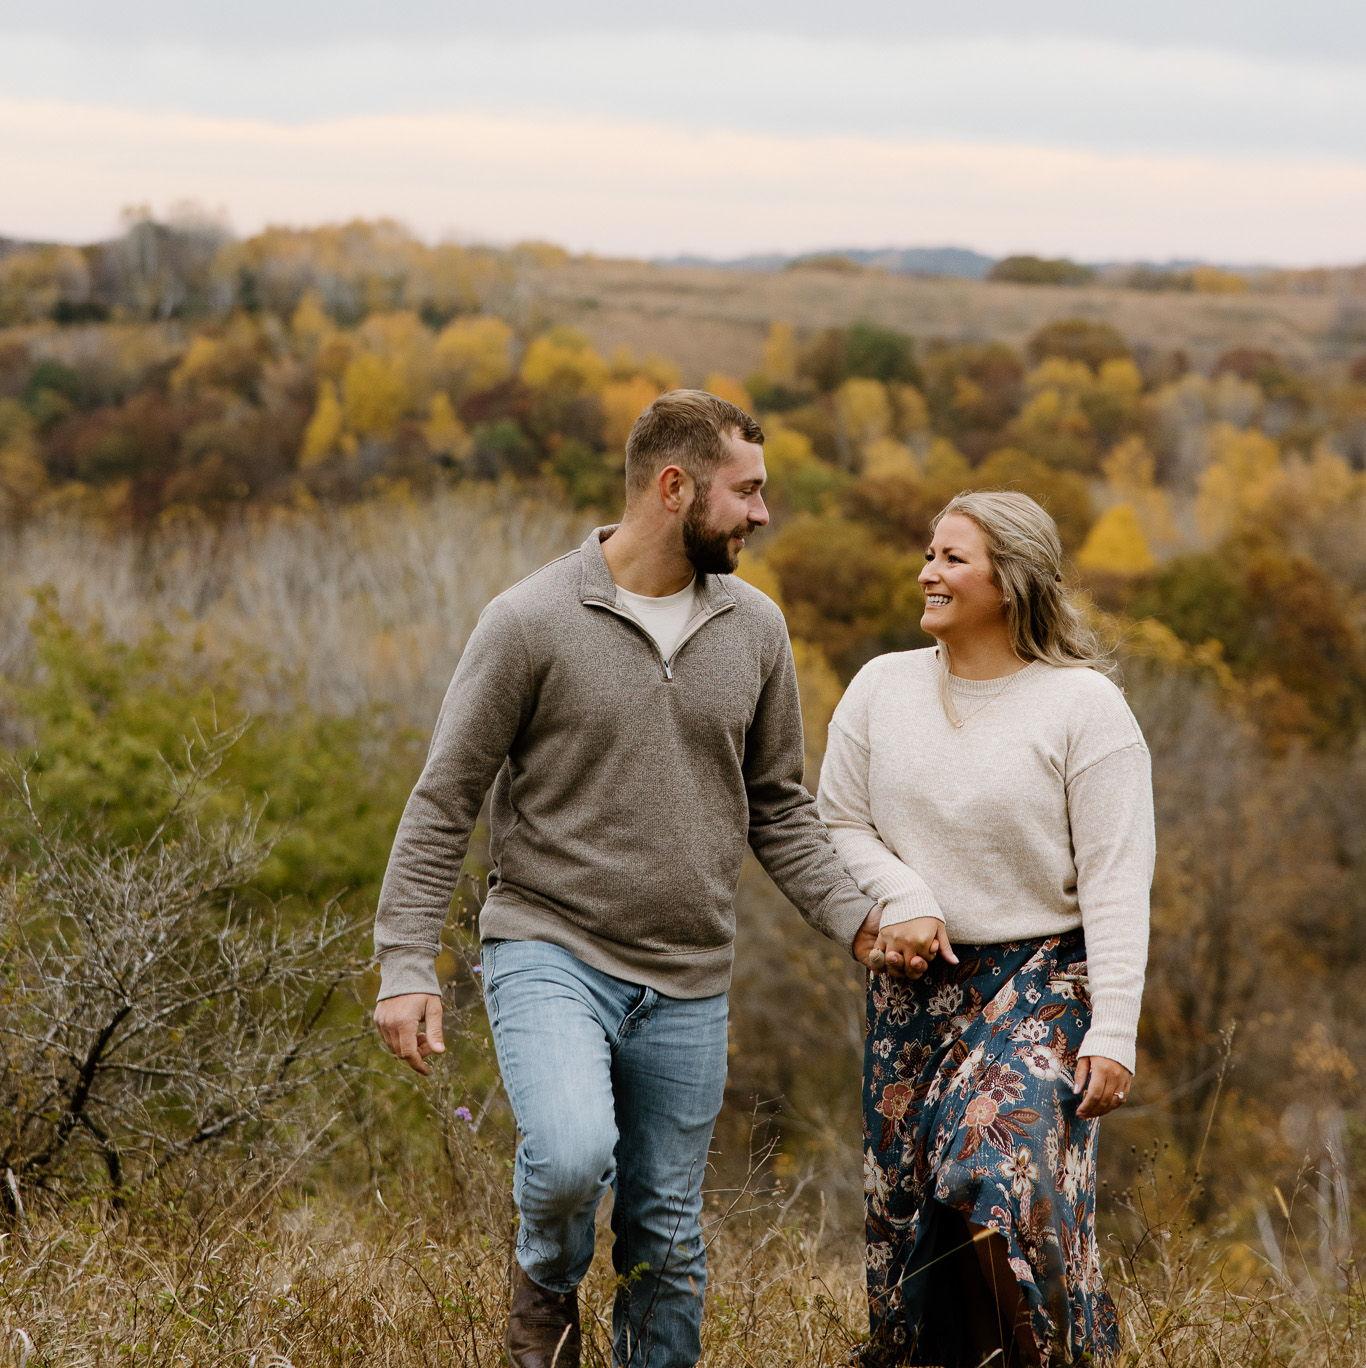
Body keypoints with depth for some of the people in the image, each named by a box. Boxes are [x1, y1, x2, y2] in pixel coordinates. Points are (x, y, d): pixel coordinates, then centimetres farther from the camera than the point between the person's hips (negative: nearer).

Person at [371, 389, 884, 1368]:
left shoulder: (754, 629, 5)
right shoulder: (532, 622, -9)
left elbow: (778, 808, 13)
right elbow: (444, 803, -5)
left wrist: (852, 916, -1)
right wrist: (407, 964, -11)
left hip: (687, 988, 4)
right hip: (551, 951, -4)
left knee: (668, 1240, 9)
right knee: (573, 1156, -27)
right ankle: (547, 1279, 6)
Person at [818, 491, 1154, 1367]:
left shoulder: (1083, 705, -6)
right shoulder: (883, 687, 6)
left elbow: (1116, 881, -9)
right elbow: (841, 824, 13)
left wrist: (1113, 1033, -15)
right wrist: (900, 901, -8)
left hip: (1040, 977, -4)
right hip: (915, 984, 4)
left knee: (1002, 1180, -22)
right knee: (904, 1211, 3)